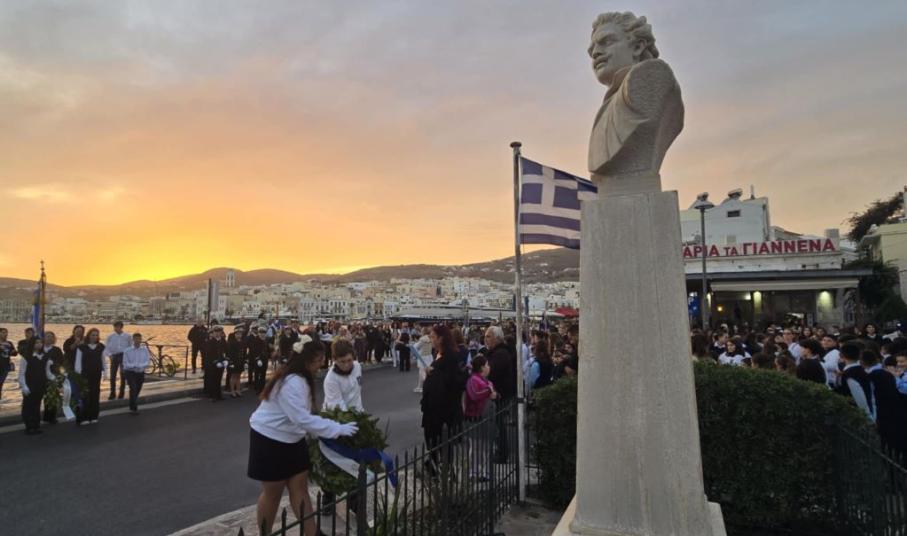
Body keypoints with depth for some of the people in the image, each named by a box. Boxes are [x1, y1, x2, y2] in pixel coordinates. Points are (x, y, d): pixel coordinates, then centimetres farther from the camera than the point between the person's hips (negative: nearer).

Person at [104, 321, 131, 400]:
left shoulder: (128, 336, 2)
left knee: (123, 375, 4)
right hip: (114, 356, 1)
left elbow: (131, 347, 8)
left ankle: (122, 393, 16)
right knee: (112, 375, 0)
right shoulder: (110, 336, 3)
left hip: (124, 356, -1)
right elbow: (106, 347, 4)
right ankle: (112, 393, 10)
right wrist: (109, 354, -11)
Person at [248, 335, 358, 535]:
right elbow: (303, 419, -34)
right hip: (270, 440, -9)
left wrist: (334, 426, -3)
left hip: (291, 439, 9)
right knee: (273, 493, 7)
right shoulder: (291, 383, -29)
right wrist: (338, 429, -31)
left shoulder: (300, 378, 4)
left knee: (300, 487, 9)